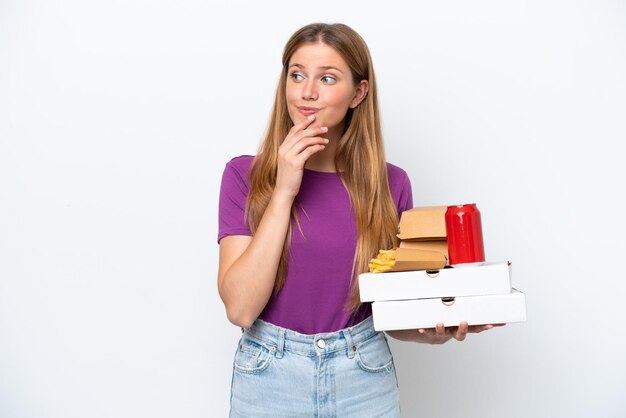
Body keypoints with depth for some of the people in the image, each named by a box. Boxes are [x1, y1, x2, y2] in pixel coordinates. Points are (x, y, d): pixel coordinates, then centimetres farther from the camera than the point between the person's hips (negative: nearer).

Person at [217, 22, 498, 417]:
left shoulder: (390, 183, -5)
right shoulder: (245, 174, -8)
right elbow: (240, 307, -17)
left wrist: (438, 329, -18)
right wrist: (283, 191, -21)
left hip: (366, 380, 1)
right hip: (269, 375, -1)